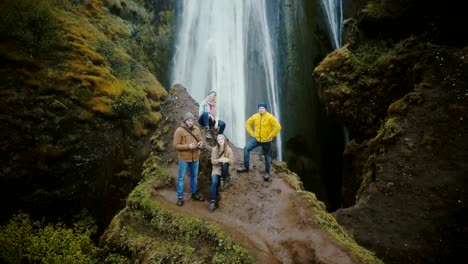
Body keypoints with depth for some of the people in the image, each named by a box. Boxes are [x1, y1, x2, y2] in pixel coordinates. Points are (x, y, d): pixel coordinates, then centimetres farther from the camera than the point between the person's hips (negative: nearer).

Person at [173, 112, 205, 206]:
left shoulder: (197, 129, 2)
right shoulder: (179, 130, -13)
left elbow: (200, 140, 13)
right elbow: (175, 145, -15)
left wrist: (201, 144, -12)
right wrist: (188, 146, -25)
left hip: (195, 158, 5)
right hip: (184, 158, -5)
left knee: (194, 176, 18)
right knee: (181, 178, 6)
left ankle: (194, 193, 35)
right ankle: (180, 197, 18)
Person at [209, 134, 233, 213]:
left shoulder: (229, 149, -2)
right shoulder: (214, 149, 0)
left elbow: (232, 161, -5)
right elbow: (212, 161, -5)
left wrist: (227, 160, -28)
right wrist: (219, 160, -25)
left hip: (224, 168, 0)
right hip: (216, 168, 0)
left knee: (224, 163, -36)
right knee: (214, 182, -26)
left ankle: (223, 180, -13)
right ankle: (213, 202, -23)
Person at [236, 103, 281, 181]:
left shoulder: (270, 117, -14)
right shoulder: (255, 116, -2)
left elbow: (278, 127, -18)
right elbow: (248, 124, 11)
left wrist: (270, 136, -16)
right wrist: (252, 133, 2)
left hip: (266, 141, -3)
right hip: (256, 139, 3)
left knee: (267, 157, 9)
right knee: (246, 148, -14)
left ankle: (267, 173, 26)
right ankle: (246, 167, -3)